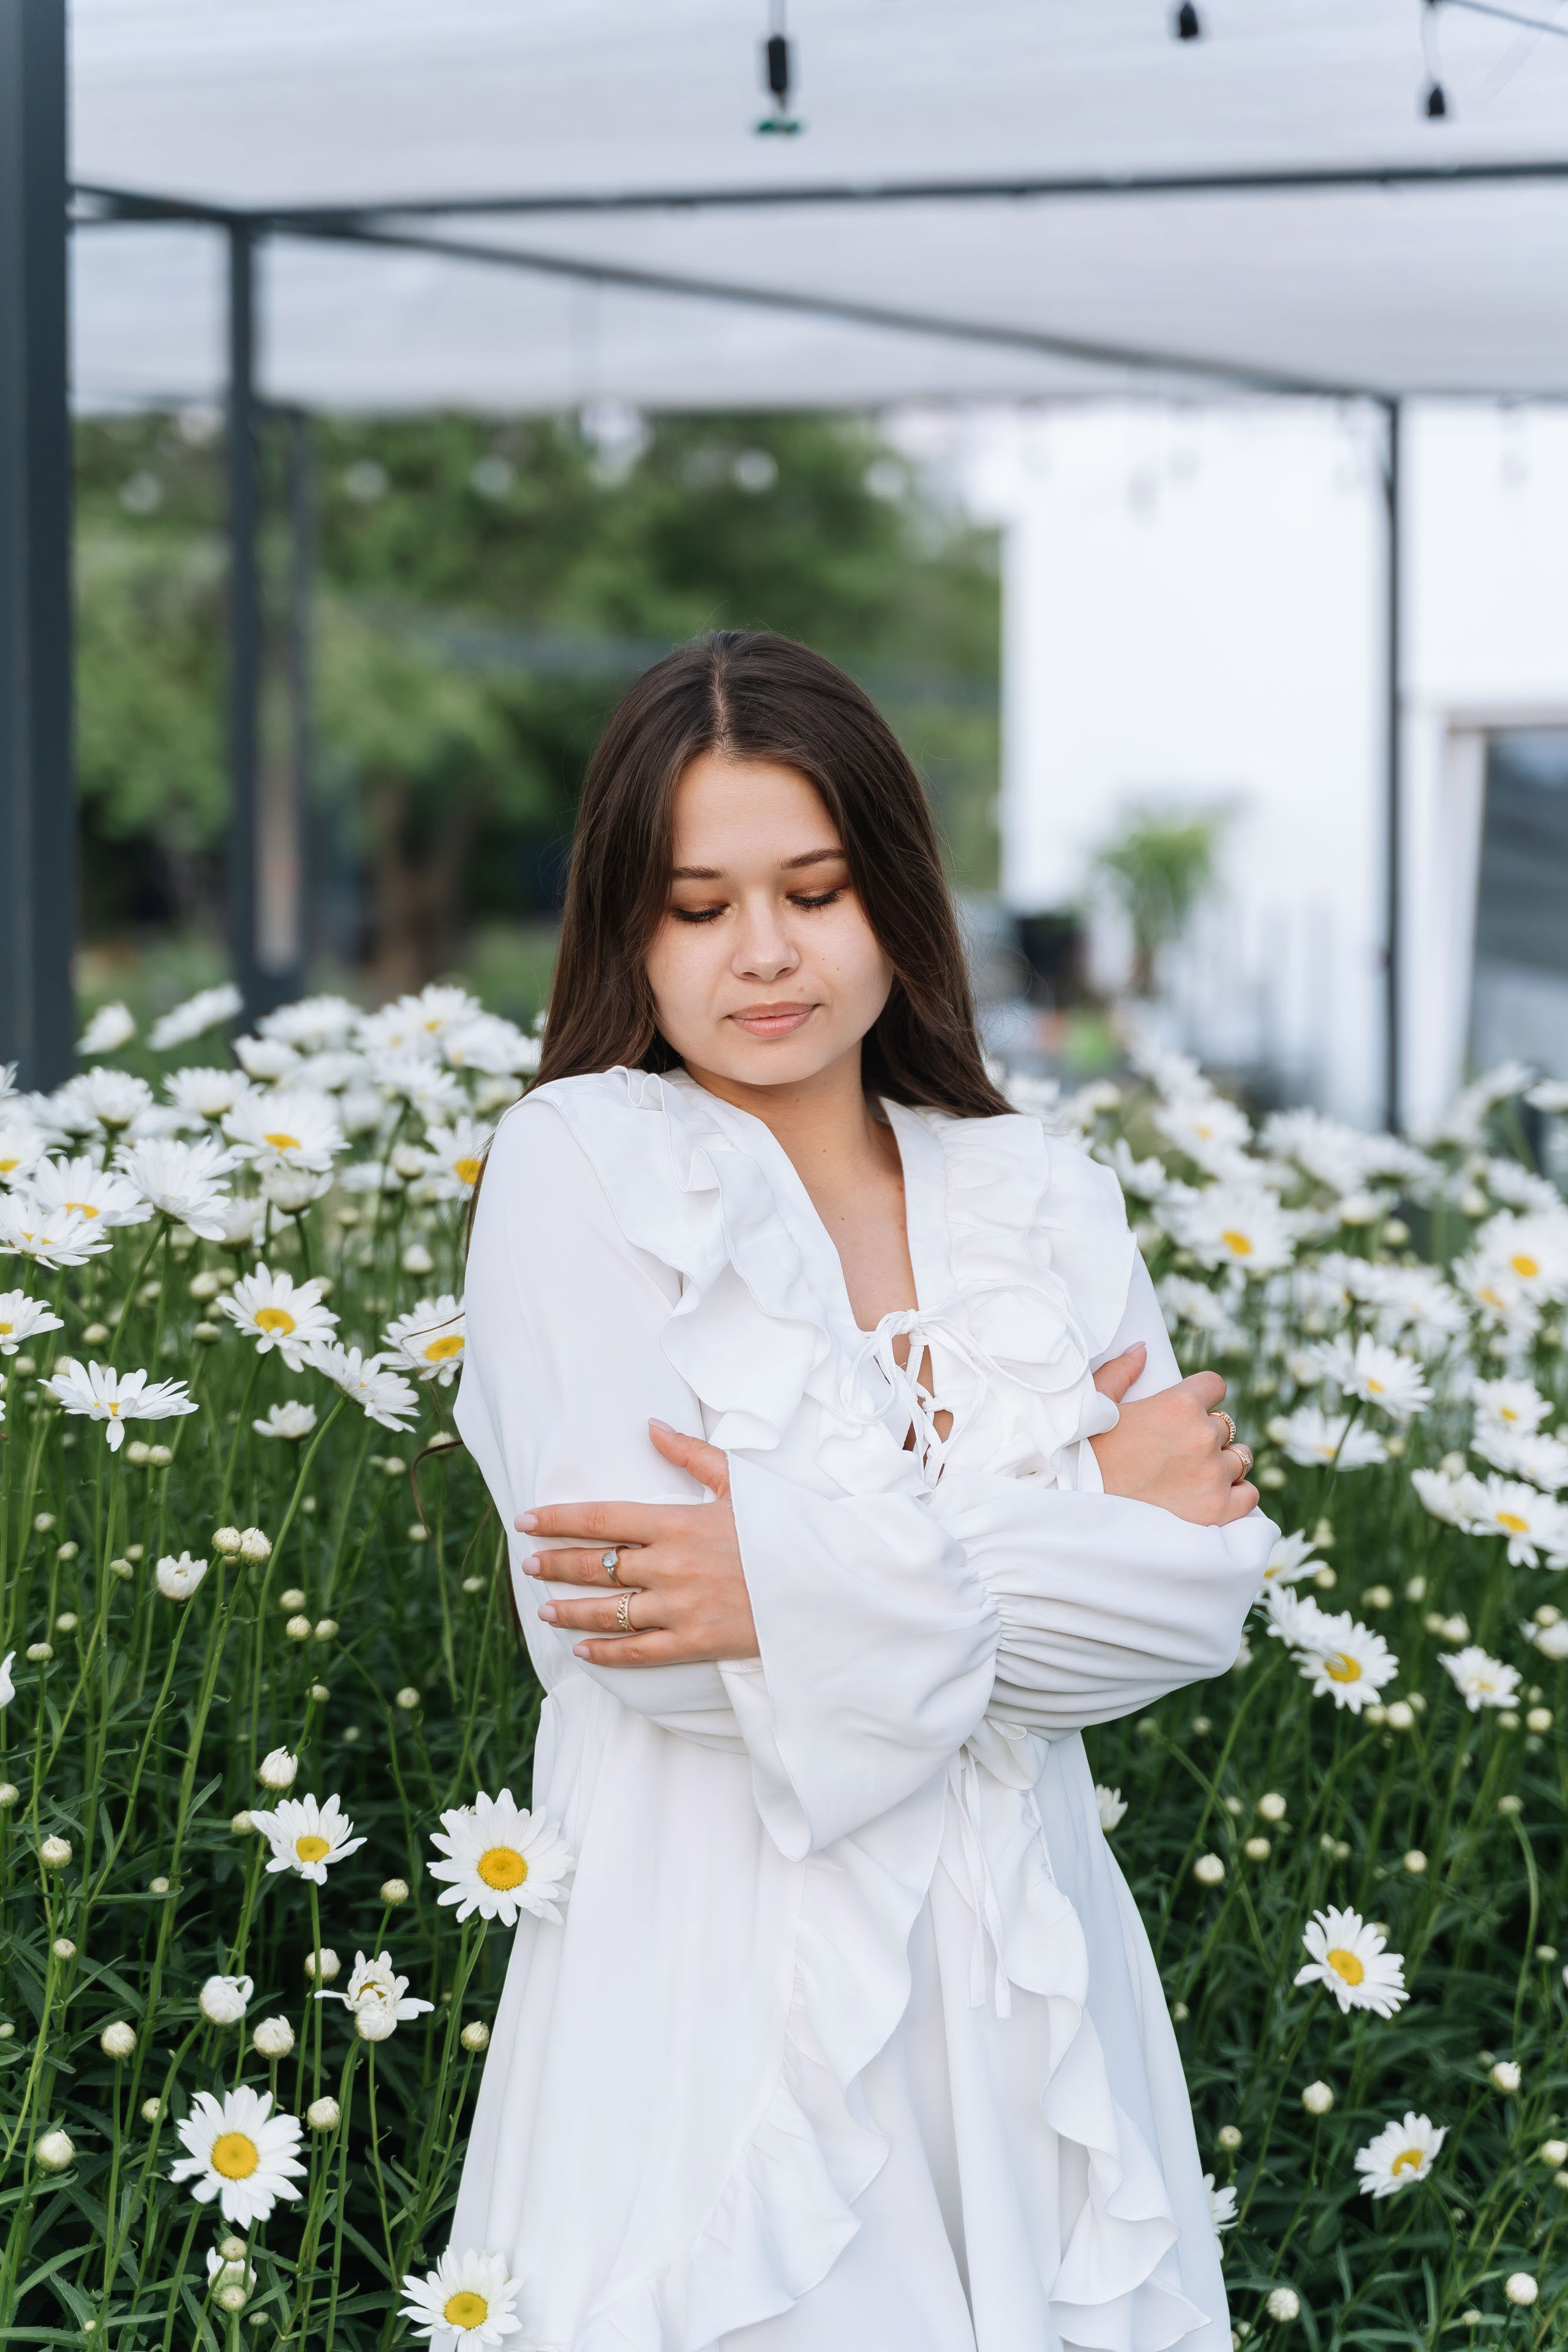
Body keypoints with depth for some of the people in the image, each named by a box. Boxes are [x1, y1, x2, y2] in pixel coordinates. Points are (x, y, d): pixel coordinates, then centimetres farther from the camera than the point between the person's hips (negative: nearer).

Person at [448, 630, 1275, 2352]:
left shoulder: (1043, 1201, 9)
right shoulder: (578, 1165, -3)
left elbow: (1202, 1592, -4)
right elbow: (623, 1626, -15)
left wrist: (816, 1576, -17)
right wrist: (1078, 1513, -10)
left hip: (1015, 1977, 4)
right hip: (710, 1975, -4)